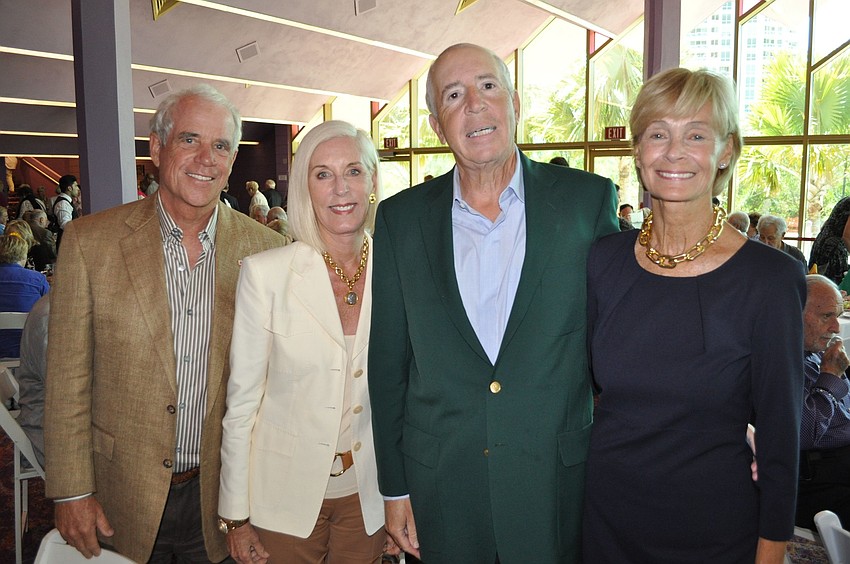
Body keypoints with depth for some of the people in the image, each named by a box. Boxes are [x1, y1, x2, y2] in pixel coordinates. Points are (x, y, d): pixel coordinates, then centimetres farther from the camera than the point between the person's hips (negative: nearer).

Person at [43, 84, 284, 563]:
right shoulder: (89, 241, -7)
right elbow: (68, 379, -4)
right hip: (124, 496, 0)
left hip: (222, 495, 1)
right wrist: (72, 491, -5)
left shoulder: (263, 248, -5)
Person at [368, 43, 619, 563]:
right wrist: (394, 486, 5)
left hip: (557, 480, 0)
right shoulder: (401, 218, -1)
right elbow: (388, 362, 3)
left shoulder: (588, 199, -5)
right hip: (441, 484, 1)